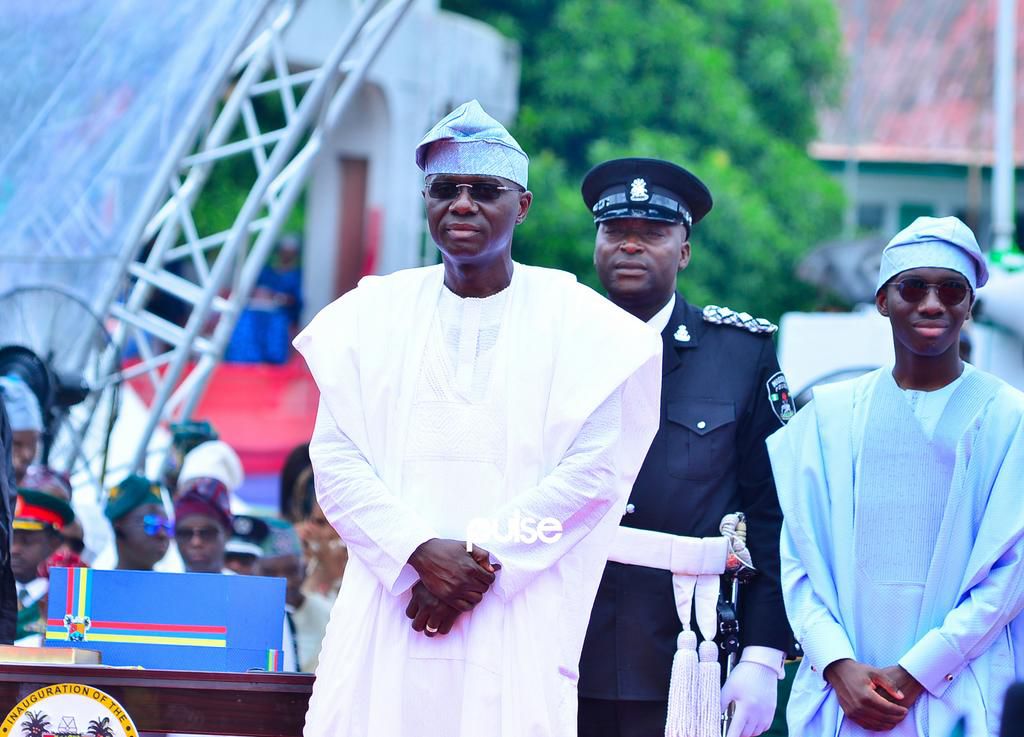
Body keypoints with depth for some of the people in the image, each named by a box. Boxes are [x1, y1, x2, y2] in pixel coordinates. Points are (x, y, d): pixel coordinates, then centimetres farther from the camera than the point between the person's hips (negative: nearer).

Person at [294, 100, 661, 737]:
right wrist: (420, 551, -11)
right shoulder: (371, 315, 13)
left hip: (521, 625, -1)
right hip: (389, 609, 2)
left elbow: (594, 469, -2)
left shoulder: (577, 322, 7)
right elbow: (336, 459, 5)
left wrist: (483, 555, -10)